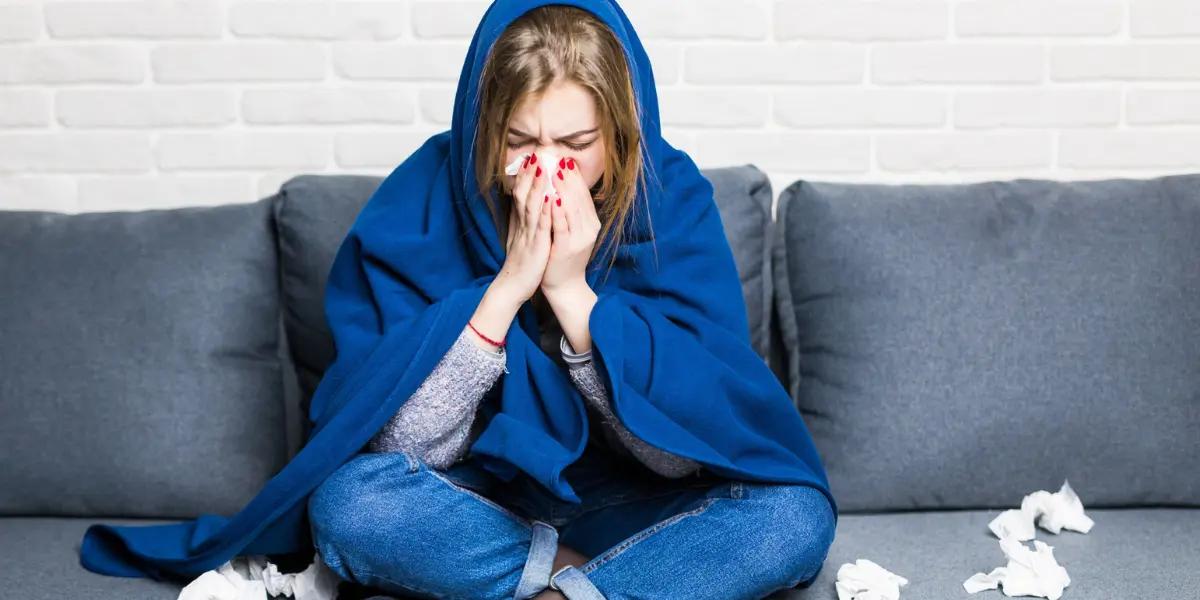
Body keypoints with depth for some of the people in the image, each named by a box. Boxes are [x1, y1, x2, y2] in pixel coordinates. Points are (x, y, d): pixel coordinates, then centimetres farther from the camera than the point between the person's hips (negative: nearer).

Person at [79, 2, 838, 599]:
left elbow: (683, 444, -19)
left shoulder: (673, 196, -15)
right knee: (352, 504, -30)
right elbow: (396, 444, -20)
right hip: (479, 505, 0)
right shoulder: (421, 202, -15)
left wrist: (572, 291, -29)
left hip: (630, 502, 1)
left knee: (795, 514, -26)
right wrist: (507, 285, -29)